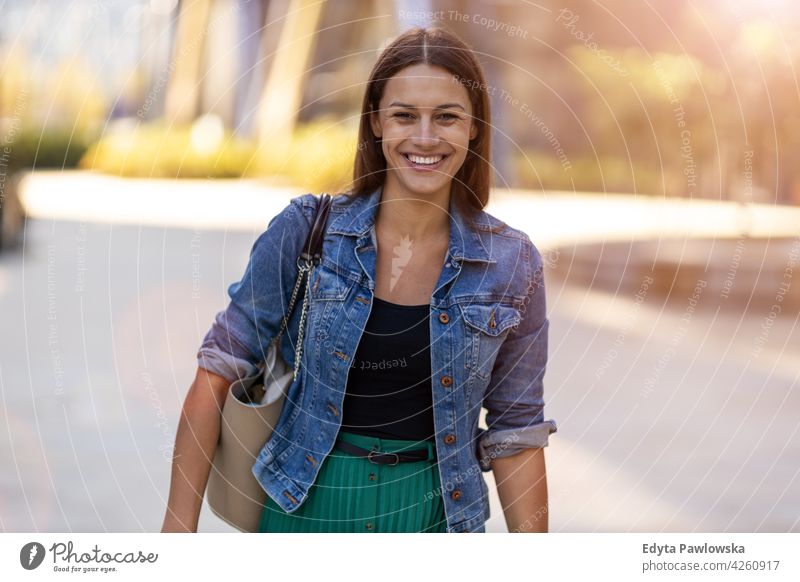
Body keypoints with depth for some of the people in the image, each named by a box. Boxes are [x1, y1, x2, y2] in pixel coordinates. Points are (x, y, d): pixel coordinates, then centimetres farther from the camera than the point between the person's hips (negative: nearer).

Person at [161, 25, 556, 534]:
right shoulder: (305, 230, -9)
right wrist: (179, 527, -10)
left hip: (434, 512, 1)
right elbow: (218, 372, -6)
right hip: (307, 507, -1)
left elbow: (517, 434, 0)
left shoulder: (511, 263, -6)